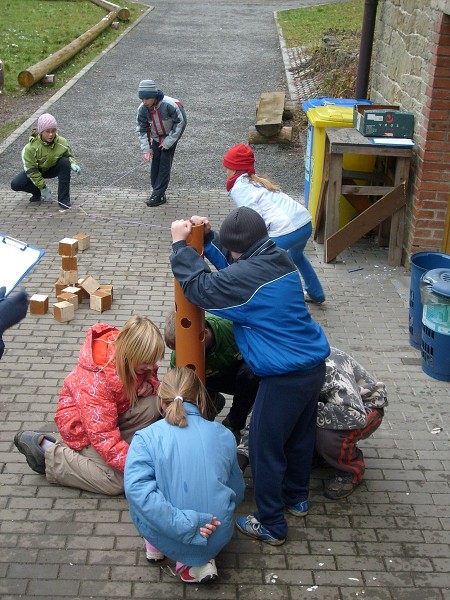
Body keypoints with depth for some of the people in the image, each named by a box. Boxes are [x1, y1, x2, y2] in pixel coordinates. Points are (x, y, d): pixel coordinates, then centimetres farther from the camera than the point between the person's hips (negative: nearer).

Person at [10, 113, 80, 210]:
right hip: (37, 171, -1)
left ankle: (63, 199, -23)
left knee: (65, 162, -31)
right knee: (15, 184, -23)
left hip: (53, 169, 1)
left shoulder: (62, 142, -22)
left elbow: (69, 155, -2)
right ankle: (38, 193, 8)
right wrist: (43, 188, -23)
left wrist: (72, 164, -26)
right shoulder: (31, 148, -28)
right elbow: (31, 170, -22)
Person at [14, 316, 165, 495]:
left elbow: (150, 375, 6)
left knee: (156, 403, -22)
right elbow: (103, 436, -36)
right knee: (117, 482, -20)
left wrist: (149, 384, -20)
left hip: (116, 412, 6)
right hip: (81, 425, -6)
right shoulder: (94, 379, -37)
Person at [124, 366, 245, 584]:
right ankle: (202, 561, 16)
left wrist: (185, 525, -22)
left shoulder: (146, 437, -9)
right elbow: (237, 492, 9)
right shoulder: (224, 435, -1)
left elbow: (136, 489, -24)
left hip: (168, 539, -1)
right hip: (218, 539, 1)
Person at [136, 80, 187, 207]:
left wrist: (168, 142, -18)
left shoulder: (169, 105, -32)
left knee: (165, 164, -9)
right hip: (156, 138, 4)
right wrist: (146, 149, -11)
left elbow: (180, 122, -19)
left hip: (170, 137, -4)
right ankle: (157, 192, 14)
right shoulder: (142, 109, -18)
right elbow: (141, 129, -4)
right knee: (155, 163, 2)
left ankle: (158, 195, -6)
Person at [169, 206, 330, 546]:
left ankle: (271, 526, 19)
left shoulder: (249, 275, -22)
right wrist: (208, 237, 10)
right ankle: (297, 498, 47)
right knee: (300, 435, 26)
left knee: (265, 448, 7)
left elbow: (200, 288, -17)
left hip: (285, 378, -9)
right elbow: (232, 266, 19)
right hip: (314, 367, 9)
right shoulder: (279, 260, 5)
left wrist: (181, 245, -9)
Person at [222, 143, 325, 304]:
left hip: (285, 230, -9)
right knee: (296, 255, 39)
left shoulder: (239, 188, -2)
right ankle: (316, 294, 54)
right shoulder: (257, 181, 23)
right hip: (305, 223, 9)